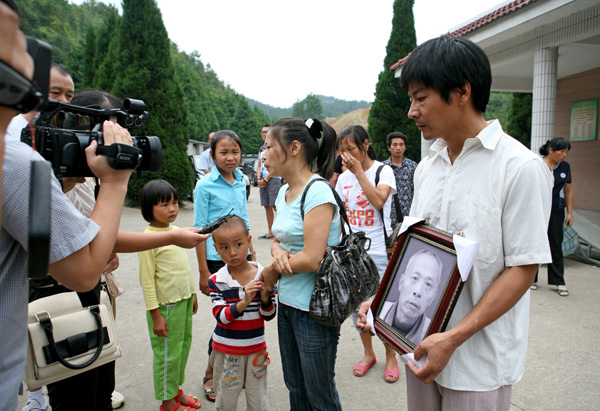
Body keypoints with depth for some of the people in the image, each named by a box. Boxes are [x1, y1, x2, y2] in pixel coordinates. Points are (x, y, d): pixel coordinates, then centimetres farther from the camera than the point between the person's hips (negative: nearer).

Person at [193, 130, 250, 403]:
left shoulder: (241, 182, 7)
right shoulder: (205, 186, -9)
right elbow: (200, 229, -9)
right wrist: (203, 271, -10)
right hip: (217, 259, -5)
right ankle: (210, 375, 24)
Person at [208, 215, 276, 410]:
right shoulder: (216, 281, -11)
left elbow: (269, 315, -6)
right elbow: (221, 317, -18)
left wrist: (265, 297, -26)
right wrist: (244, 302, -34)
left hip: (256, 348, 0)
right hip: (226, 350, 0)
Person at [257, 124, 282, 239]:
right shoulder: (262, 148, 19)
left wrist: (266, 179, -11)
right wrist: (259, 179, 4)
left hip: (273, 179, -7)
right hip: (263, 181, 7)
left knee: (276, 206, -12)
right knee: (267, 207, 9)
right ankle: (270, 232, 15)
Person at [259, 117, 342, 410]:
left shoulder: (317, 192, -19)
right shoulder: (284, 191, 7)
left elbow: (312, 259, -23)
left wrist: (271, 271, -8)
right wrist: (278, 252, -9)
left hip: (314, 309, -8)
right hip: (287, 303, 8)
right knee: (295, 387, 22)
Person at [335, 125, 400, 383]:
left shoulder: (383, 171, -7)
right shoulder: (344, 178, 8)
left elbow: (378, 201, -23)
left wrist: (359, 171, -20)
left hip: (379, 251, -5)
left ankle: (390, 356, 25)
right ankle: (368, 354, 32)